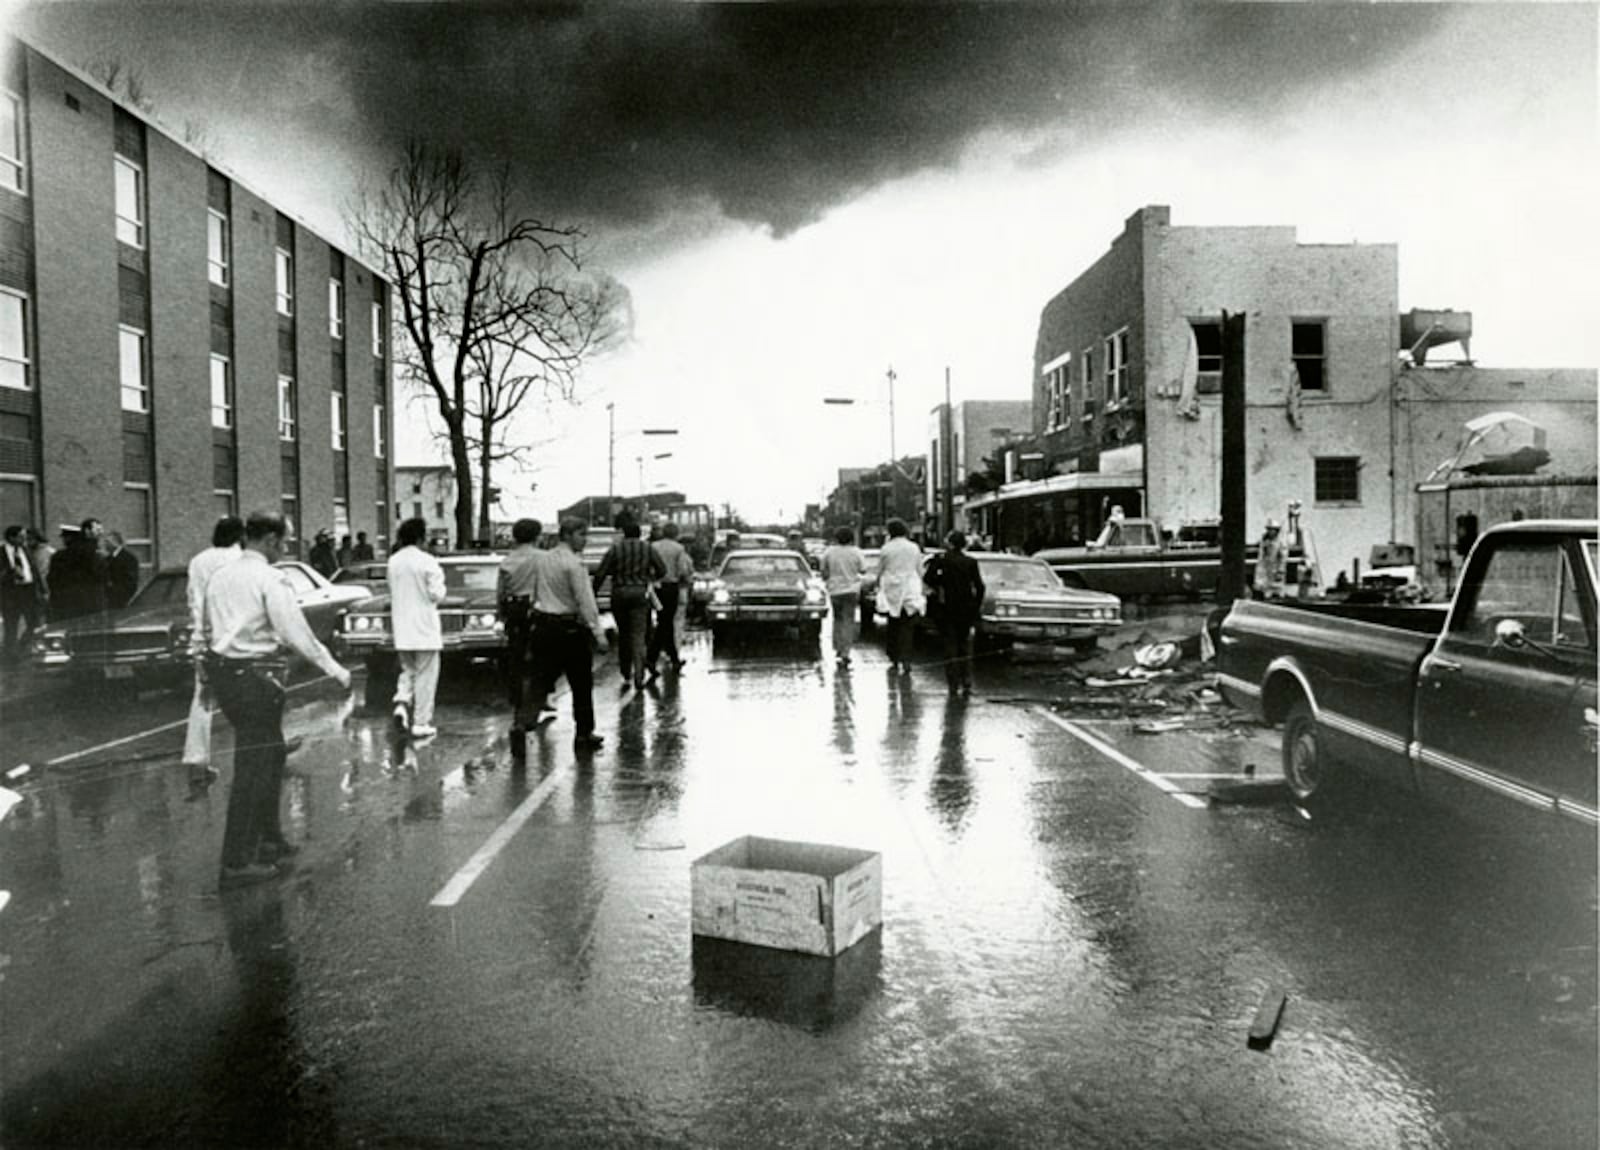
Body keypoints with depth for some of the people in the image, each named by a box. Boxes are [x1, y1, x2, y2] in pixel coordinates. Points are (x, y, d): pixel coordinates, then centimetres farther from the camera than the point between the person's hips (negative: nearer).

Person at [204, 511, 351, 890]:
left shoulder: (219, 576, 12)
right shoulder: (270, 580, -13)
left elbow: (210, 628, 15)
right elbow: (296, 631, -17)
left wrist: (210, 672, 22)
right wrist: (334, 669, -13)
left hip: (222, 668, 9)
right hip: (255, 673, -9)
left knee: (271, 754, 21)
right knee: (254, 765, -3)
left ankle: (269, 838, 33)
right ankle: (236, 863, 1)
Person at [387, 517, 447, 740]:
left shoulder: (393, 561, 4)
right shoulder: (427, 562, -13)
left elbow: (391, 591, 11)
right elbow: (437, 595, -12)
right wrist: (439, 578, 4)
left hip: (401, 629, 5)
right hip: (425, 629, -5)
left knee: (408, 670, 21)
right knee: (425, 676, 4)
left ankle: (402, 701, -4)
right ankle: (421, 723, 6)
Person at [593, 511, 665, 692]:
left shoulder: (615, 548, -7)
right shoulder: (647, 548, -1)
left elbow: (600, 574, -8)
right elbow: (662, 570, 6)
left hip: (619, 594, 0)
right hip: (640, 594, 0)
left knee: (623, 635, 15)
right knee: (638, 636, 0)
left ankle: (626, 675, 21)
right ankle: (638, 677, -9)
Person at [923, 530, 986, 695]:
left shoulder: (941, 560, -8)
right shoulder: (971, 562, -2)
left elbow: (927, 578, -14)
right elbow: (979, 586, -5)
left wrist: (939, 587, 5)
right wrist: (977, 606, 4)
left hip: (947, 607, -2)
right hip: (966, 609, 2)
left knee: (950, 646, 5)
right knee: (965, 646, 12)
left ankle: (953, 685, 2)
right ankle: (966, 684, 8)